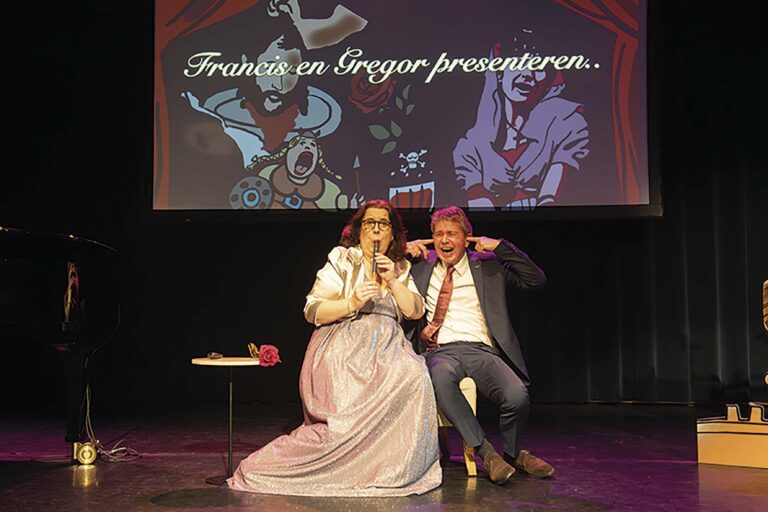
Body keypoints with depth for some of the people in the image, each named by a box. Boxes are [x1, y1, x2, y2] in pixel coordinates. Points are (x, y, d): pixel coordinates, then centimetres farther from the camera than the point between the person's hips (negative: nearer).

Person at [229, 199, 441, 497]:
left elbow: (416, 311, 8)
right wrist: (352, 303, -14)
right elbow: (312, 311, -1)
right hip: (343, 346, -4)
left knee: (412, 374, -28)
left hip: (385, 345, 5)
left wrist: (393, 281, -4)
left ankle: (394, 469, -18)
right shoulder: (342, 260, 8)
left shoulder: (401, 269, 22)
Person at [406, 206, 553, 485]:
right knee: (441, 376, -39)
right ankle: (486, 452, -22)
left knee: (517, 396, -28)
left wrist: (500, 247, 0)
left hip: (481, 351, 0)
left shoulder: (487, 265, 16)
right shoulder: (420, 265, 19)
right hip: (439, 352, 0)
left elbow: (536, 279, 7)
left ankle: (511, 452, 7)